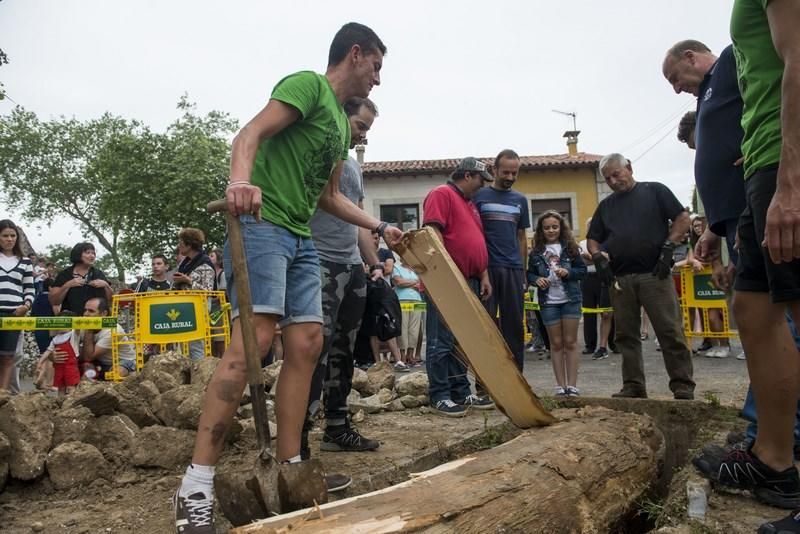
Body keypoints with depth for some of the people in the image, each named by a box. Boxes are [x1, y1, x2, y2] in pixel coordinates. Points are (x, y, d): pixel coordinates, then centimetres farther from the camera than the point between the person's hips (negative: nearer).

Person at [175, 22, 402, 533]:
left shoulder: (342, 124, 25)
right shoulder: (307, 84, -1)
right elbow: (251, 132, -16)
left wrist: (381, 228, 31)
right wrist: (241, 180, -36)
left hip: (301, 238, 10)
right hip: (262, 223, -10)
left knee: (307, 345, 3)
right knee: (253, 341, -20)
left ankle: (289, 467, 11)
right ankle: (197, 485, -15)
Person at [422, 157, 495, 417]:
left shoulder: (470, 203, 24)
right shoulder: (441, 194, -4)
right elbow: (433, 233, -15)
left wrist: (484, 275, 15)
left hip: (469, 282, 9)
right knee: (443, 341, -5)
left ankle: (461, 392, 19)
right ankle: (440, 396, 2)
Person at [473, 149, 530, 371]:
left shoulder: (520, 200, 15)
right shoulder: (479, 196, 3)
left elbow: (521, 237, 18)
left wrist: (524, 271, 13)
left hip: (513, 269, 4)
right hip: (486, 268, -3)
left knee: (514, 325, 5)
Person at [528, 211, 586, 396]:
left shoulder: (570, 247, 1)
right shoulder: (536, 252, 3)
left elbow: (582, 270, 2)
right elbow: (530, 274, 7)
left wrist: (568, 272, -16)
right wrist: (537, 280, -13)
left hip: (570, 299, -1)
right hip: (548, 302, 1)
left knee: (570, 342, 2)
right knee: (556, 343, 6)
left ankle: (572, 385, 8)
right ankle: (560, 386, 13)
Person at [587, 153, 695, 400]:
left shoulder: (655, 191, 8)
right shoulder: (605, 205, 19)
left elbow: (683, 219, 3)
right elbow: (592, 239, 20)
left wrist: (668, 246, -9)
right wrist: (598, 257, 1)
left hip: (655, 274, -4)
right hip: (620, 278, 4)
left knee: (670, 332, -5)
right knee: (626, 336, 5)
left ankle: (682, 385, 1)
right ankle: (633, 385, 12)